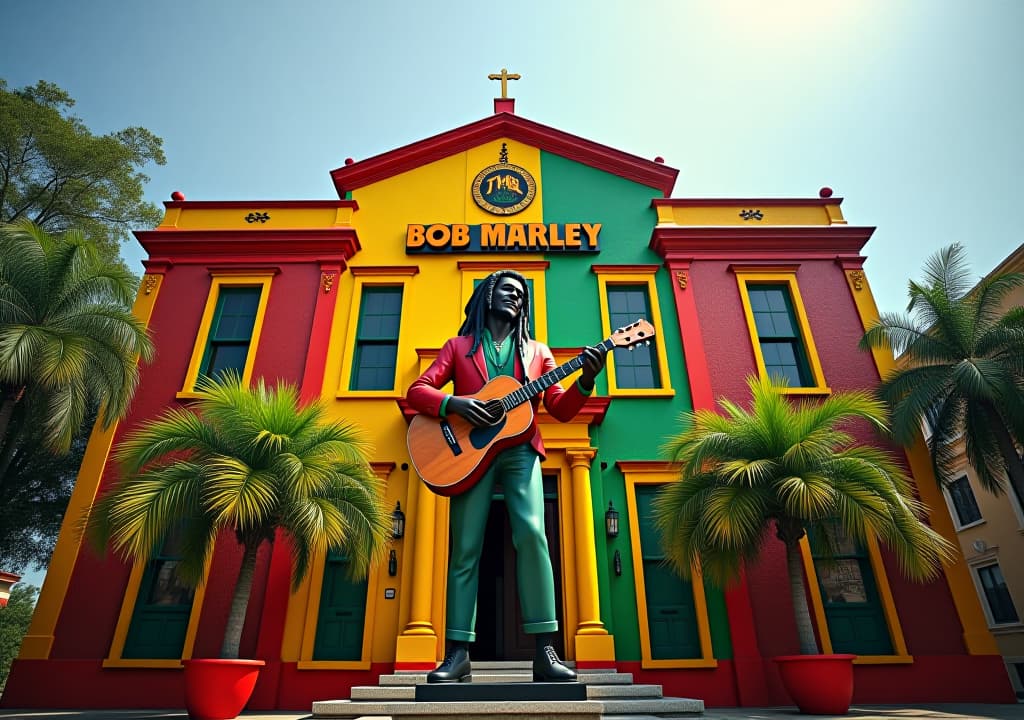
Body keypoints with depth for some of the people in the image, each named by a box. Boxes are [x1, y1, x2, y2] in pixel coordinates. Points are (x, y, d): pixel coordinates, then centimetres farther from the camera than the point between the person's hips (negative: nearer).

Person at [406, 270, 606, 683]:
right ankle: (458, 653, 5)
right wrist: (455, 404, -15)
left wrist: (586, 380, -9)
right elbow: (417, 391, 5)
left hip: (520, 451, 1)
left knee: (532, 533, -18)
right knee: (465, 548, -3)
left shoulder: (537, 351, 18)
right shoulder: (459, 346, 15)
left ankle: (545, 652, -11)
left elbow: (561, 410, 10)